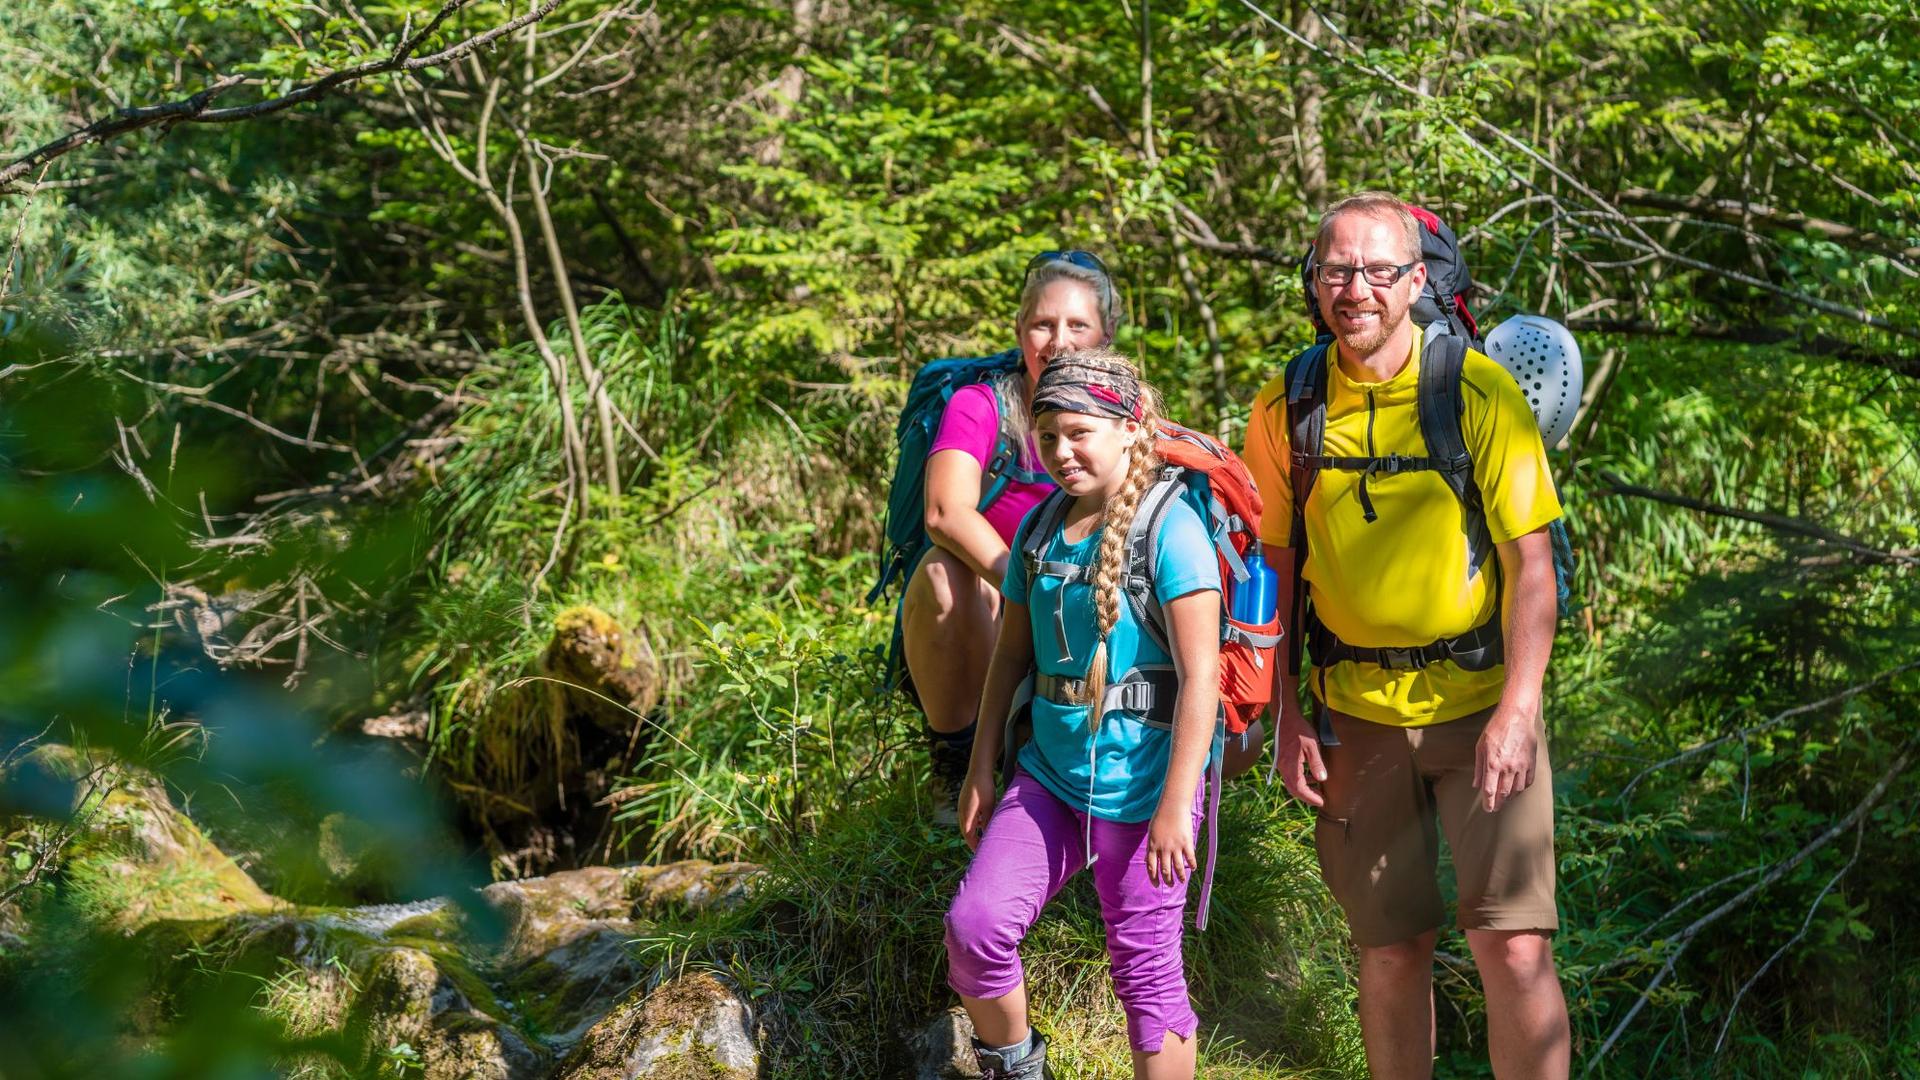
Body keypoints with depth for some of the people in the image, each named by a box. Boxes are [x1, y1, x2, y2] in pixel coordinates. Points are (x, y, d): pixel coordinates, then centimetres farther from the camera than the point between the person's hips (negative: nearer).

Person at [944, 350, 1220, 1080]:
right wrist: (982, 767, 13)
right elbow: (1012, 653, 16)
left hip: (1140, 789, -6)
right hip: (1050, 775, 6)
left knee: (1145, 966, 4)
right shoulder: (1040, 529, 7)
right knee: (973, 924, -6)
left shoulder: (1170, 528, -14)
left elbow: (1200, 675, -18)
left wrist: (1176, 805, -21)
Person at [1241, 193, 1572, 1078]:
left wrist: (1517, 709, -16)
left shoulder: (1479, 393, -8)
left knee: (1514, 945, -11)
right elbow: (1270, 572, 8)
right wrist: (1285, 721, 2)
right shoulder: (1284, 412, 1)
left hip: (1479, 699, -2)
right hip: (1356, 713, 2)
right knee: (1390, 950, 9)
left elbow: (1530, 560, -8)